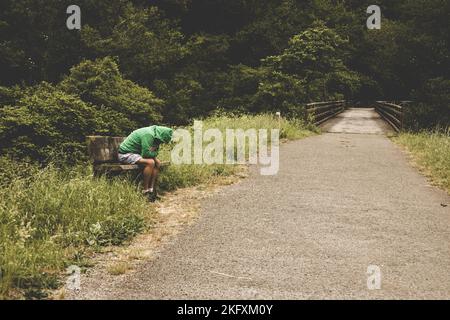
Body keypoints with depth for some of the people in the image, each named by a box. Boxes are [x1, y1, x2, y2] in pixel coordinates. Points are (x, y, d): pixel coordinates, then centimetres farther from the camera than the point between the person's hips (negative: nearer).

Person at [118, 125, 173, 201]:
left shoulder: (155, 134, 5)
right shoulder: (148, 135, -25)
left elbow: (153, 151, 11)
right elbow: (146, 154, -27)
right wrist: (154, 153, -8)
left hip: (135, 153, 10)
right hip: (125, 154, -10)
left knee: (157, 163, 1)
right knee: (150, 162, -27)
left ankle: (151, 189, -4)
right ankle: (145, 191, -20)